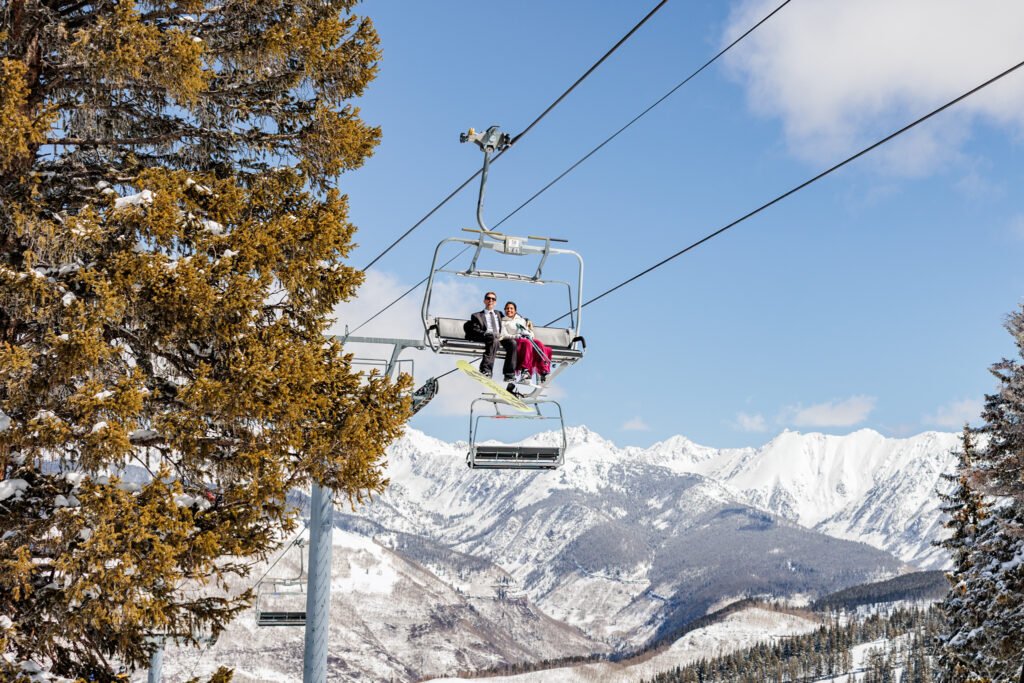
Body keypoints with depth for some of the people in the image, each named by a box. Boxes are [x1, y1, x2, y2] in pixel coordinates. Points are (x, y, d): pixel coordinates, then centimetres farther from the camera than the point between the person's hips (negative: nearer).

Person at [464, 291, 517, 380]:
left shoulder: (498, 314, 32)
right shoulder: (476, 316, 17)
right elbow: (475, 331, 2)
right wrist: (486, 334, -17)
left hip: (500, 338, 4)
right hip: (485, 339, -4)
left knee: (512, 342, -29)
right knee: (494, 340, -39)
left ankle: (509, 375, -30)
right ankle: (485, 370, -47)